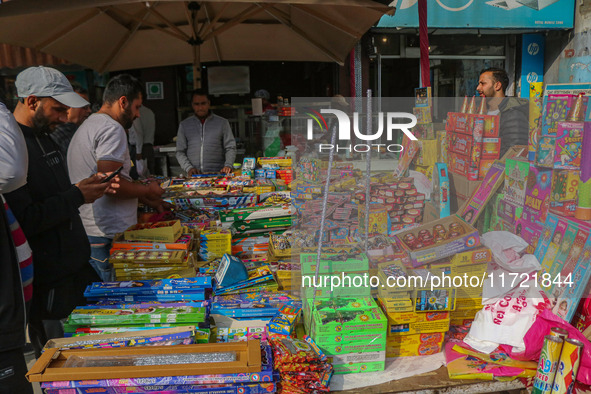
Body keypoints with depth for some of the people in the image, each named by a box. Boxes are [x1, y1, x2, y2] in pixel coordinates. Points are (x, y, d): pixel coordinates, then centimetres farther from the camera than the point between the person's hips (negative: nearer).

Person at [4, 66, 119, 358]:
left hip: (73, 267, 9)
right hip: (45, 283, -9)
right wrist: (77, 196, -16)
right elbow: (24, 220, -25)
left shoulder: (43, 139, 13)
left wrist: (85, 187, 5)